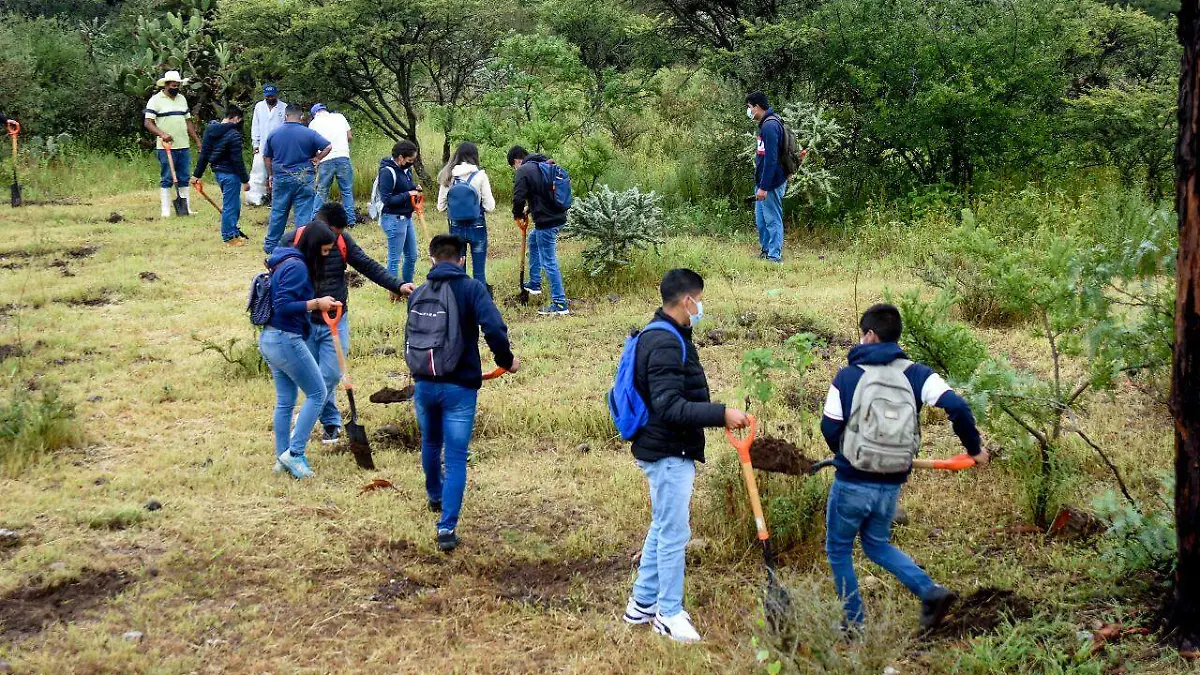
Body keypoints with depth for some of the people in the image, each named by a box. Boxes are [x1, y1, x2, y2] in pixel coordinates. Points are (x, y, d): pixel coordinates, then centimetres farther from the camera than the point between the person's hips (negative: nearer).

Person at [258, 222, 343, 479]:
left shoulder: (285, 262, 14)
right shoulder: (297, 267, -17)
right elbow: (283, 306, -22)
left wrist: (317, 303, 11)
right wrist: (316, 303, -18)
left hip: (269, 339, 10)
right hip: (286, 340, -10)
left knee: (285, 401, 14)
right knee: (317, 393, 0)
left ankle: (282, 458, 19)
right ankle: (294, 453, -2)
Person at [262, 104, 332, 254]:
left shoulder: (274, 134, 3)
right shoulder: (309, 133, -5)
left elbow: (266, 157, 10)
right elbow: (328, 147, -11)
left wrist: (271, 175, 21)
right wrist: (316, 159, 2)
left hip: (281, 178, 2)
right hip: (304, 180, -2)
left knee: (277, 213, 12)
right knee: (303, 214, 1)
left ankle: (271, 245, 20)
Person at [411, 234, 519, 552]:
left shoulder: (417, 294, 5)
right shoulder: (472, 289, -9)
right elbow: (494, 329, -23)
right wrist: (506, 361, -6)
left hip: (424, 384, 4)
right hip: (460, 386, -4)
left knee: (430, 443, 28)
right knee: (455, 458, 0)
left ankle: (435, 496, 52)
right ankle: (447, 527, -7)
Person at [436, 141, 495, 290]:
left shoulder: (448, 176, -2)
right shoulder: (479, 175, -11)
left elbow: (441, 207, 1)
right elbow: (490, 207, -11)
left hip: (456, 228, 3)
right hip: (477, 227, -3)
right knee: (479, 272, 6)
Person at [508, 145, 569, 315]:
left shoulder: (523, 171, -10)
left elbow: (519, 198, -16)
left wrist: (517, 214, 3)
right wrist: (530, 208, 24)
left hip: (546, 221, -9)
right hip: (558, 216, 9)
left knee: (549, 262, -4)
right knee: (533, 239, 33)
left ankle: (560, 304, -3)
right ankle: (534, 284, 40)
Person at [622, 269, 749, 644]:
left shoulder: (664, 337, 11)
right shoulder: (666, 344, -23)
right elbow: (669, 407, -30)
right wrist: (721, 415, -33)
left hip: (666, 451, 11)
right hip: (669, 454, -11)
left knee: (662, 528, 19)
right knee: (674, 534, -1)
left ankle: (642, 603, 29)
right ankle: (669, 613, 10)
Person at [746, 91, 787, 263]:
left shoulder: (770, 126, -19)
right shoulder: (766, 123, 13)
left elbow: (771, 159, -24)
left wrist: (764, 187, -24)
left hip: (771, 183, -10)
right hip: (763, 182, 10)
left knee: (773, 220, -3)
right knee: (761, 220, 16)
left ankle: (774, 256, 2)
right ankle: (765, 251, 26)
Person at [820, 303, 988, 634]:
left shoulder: (847, 376, -5)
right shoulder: (916, 374, 0)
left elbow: (830, 428, -3)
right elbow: (958, 407, -12)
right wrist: (974, 449, 3)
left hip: (852, 482, -4)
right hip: (891, 485, 4)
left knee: (839, 550, 15)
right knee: (877, 544, 24)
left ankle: (854, 624, 15)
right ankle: (931, 591, 3)